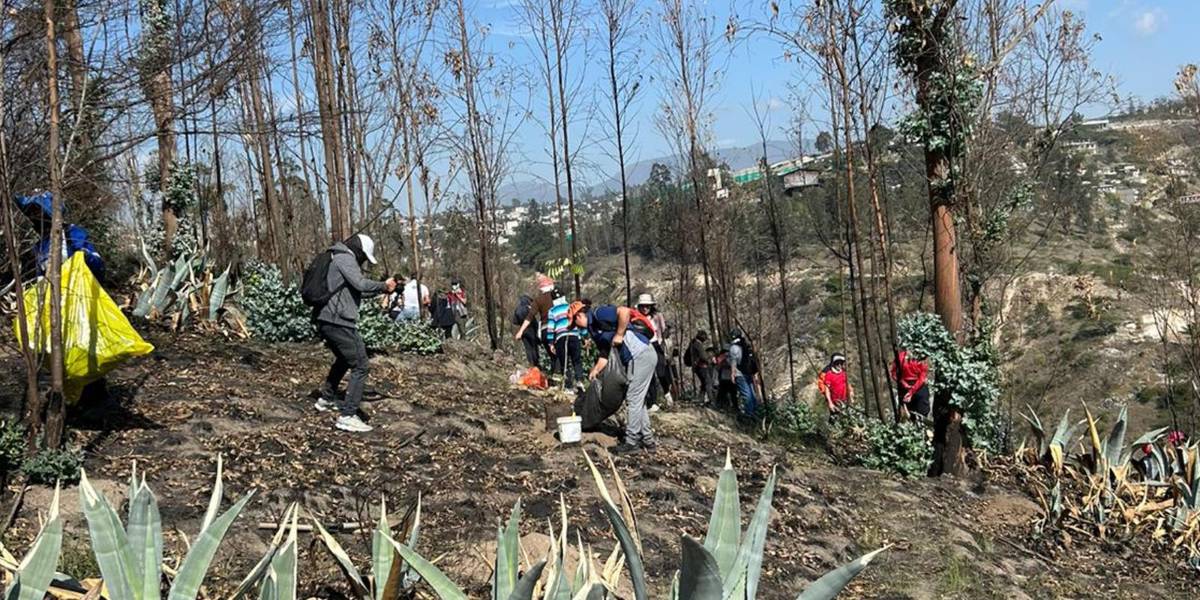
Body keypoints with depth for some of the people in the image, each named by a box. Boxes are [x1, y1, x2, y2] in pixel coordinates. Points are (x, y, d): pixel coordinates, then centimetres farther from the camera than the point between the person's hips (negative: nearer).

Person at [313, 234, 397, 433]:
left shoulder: (336, 259, 23)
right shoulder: (345, 259, -8)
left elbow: (355, 291, 24)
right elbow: (360, 284, -22)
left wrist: (383, 288, 15)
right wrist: (383, 286, -7)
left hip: (324, 321, 11)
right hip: (339, 322, -10)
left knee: (343, 360, 31)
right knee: (360, 367, -9)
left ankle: (326, 400, 42)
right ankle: (347, 416, -13)